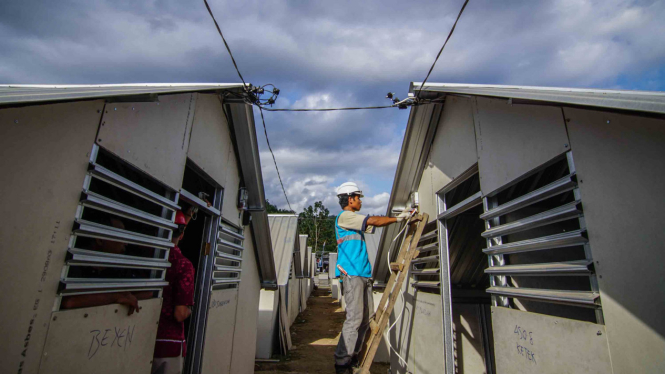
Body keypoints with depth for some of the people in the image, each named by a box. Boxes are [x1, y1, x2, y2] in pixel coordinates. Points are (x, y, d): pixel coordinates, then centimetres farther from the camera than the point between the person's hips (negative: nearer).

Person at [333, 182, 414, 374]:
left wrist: (399, 216, 16)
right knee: (354, 318, -11)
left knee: (367, 317, 9)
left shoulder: (354, 220, 22)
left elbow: (373, 225, 23)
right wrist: (398, 218, -3)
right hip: (352, 273, -9)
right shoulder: (344, 216, -5)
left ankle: (353, 357, 19)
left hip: (363, 274, 9)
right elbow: (374, 221, -11)